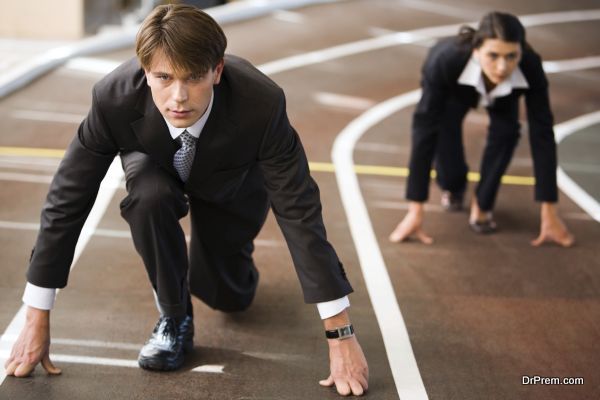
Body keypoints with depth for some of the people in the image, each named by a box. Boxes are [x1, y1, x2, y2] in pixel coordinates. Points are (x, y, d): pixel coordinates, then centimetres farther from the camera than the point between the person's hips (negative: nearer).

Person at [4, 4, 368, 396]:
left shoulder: (262, 104, -42)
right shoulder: (114, 97, -39)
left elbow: (299, 211, -36)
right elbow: (67, 199, -30)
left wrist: (341, 335, -36)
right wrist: (36, 324, -28)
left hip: (232, 182, 0)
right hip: (156, 166, 0)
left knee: (226, 297, 1)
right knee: (149, 198, -33)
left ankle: (234, 259, 37)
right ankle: (174, 319, -9)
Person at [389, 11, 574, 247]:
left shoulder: (531, 68, -40)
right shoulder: (446, 60, -45)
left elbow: (542, 135, -33)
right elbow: (425, 131, -41)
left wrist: (549, 214, -34)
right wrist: (415, 211, -42)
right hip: (454, 92, 0)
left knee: (506, 130, -28)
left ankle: (482, 203, -3)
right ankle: (453, 186, 23)